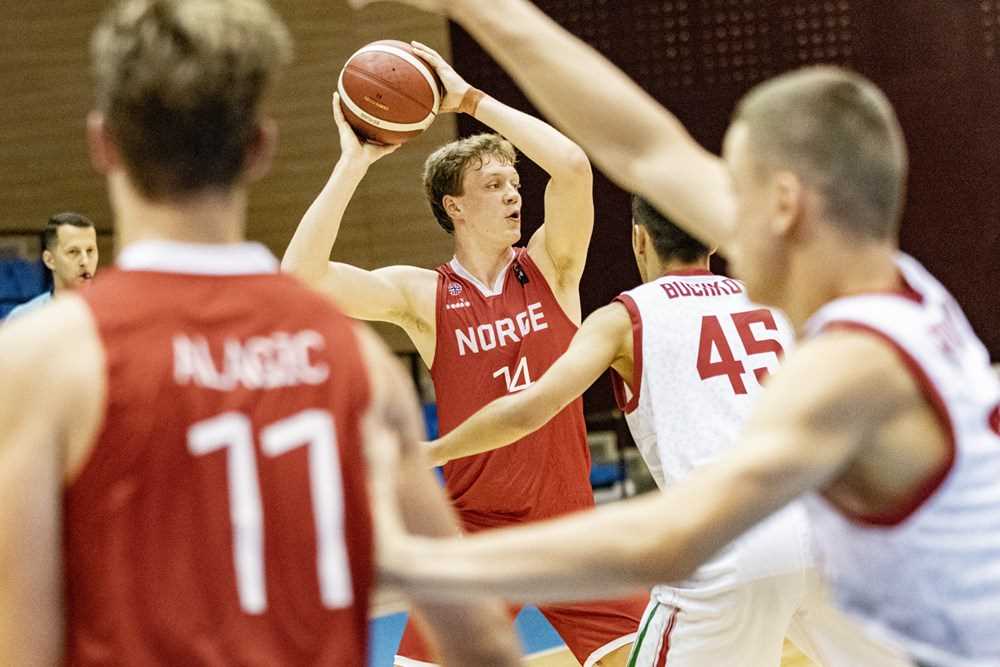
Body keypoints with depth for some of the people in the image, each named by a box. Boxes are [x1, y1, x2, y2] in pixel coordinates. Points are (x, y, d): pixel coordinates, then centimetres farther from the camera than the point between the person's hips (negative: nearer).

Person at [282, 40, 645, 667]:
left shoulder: (551, 267, -1)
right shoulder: (422, 294, -4)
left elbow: (573, 166, -18)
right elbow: (301, 276, -17)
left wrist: (470, 98, -15)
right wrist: (354, 162, -17)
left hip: (568, 525, 1)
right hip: (475, 533, -1)